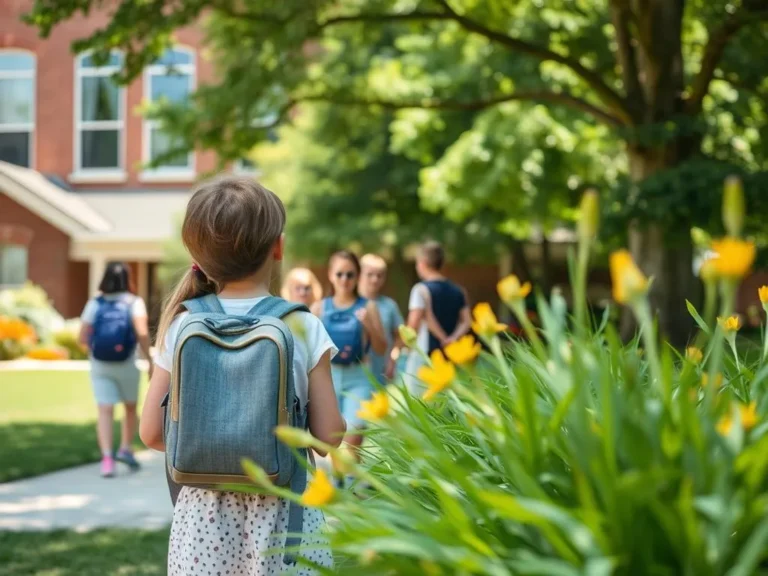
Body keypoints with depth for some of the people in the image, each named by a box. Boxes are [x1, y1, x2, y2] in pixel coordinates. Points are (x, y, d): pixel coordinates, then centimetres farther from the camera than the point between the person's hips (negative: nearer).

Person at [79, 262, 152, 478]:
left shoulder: (94, 304, 2)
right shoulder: (134, 303, -5)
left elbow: (83, 338, -1)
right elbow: (142, 333, -18)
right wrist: (149, 359, -10)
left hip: (100, 365, 1)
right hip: (126, 365, -1)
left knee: (105, 411, -3)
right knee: (130, 407, 20)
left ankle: (107, 458, -15)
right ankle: (125, 449, 12)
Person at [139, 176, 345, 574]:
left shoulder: (181, 326, -3)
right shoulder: (303, 328, -9)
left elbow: (152, 433, 1)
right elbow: (329, 438, -7)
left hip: (203, 515, 2)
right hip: (280, 516, -2)